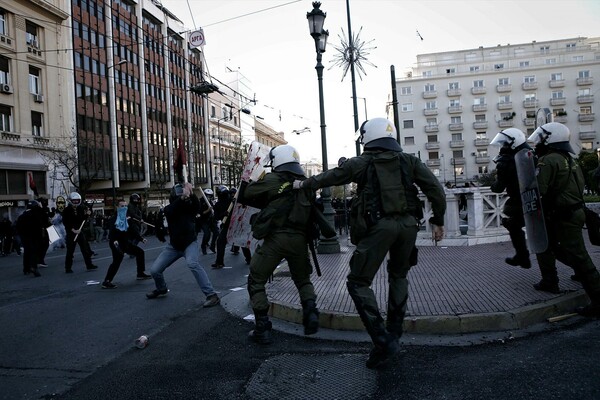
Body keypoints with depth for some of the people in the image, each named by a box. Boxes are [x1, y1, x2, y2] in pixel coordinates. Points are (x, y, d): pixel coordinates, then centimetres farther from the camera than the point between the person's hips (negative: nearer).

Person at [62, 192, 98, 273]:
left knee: (85, 249, 6)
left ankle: (89, 265, 14)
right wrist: (73, 230, -18)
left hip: (80, 231, 4)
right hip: (71, 232, -4)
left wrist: (87, 214, -4)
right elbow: (65, 222, -10)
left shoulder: (81, 208, 5)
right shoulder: (67, 210, -7)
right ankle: (68, 268, 9)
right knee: (70, 251, 0)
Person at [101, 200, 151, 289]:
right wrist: (114, 240, -43)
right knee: (117, 260, -26)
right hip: (116, 243, -8)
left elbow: (132, 231, 17)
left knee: (140, 252, 15)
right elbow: (111, 231, -25)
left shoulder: (127, 219, 11)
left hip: (125, 242, 8)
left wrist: (141, 239, 12)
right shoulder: (114, 218, -11)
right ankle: (106, 282, -24)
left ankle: (140, 274, 27)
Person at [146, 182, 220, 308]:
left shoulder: (189, 205, -8)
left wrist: (191, 193, -45)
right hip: (174, 245, 4)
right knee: (154, 270, 3)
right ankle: (161, 289, 38)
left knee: (193, 264, -33)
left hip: (189, 242, -3)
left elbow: (197, 207, -31)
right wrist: (182, 197, -44)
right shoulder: (169, 209, -6)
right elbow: (171, 210, -31)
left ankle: (212, 295, -33)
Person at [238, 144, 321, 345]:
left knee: (256, 282, 11)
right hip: (299, 238, 5)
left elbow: (244, 195, 3)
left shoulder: (272, 180, -2)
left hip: (276, 238, -5)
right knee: (303, 279, 26)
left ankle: (262, 330, 10)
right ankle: (310, 311, 4)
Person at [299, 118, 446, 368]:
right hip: (408, 224, 5)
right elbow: (435, 189, 6)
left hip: (379, 225, -5)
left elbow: (329, 177, 14)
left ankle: (383, 341, -6)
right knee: (398, 275, 25)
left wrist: (304, 184, 30)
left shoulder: (362, 162, 5)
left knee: (358, 282, 4)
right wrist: (438, 221, 14)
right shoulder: (409, 161, 12)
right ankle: (394, 333, 29)